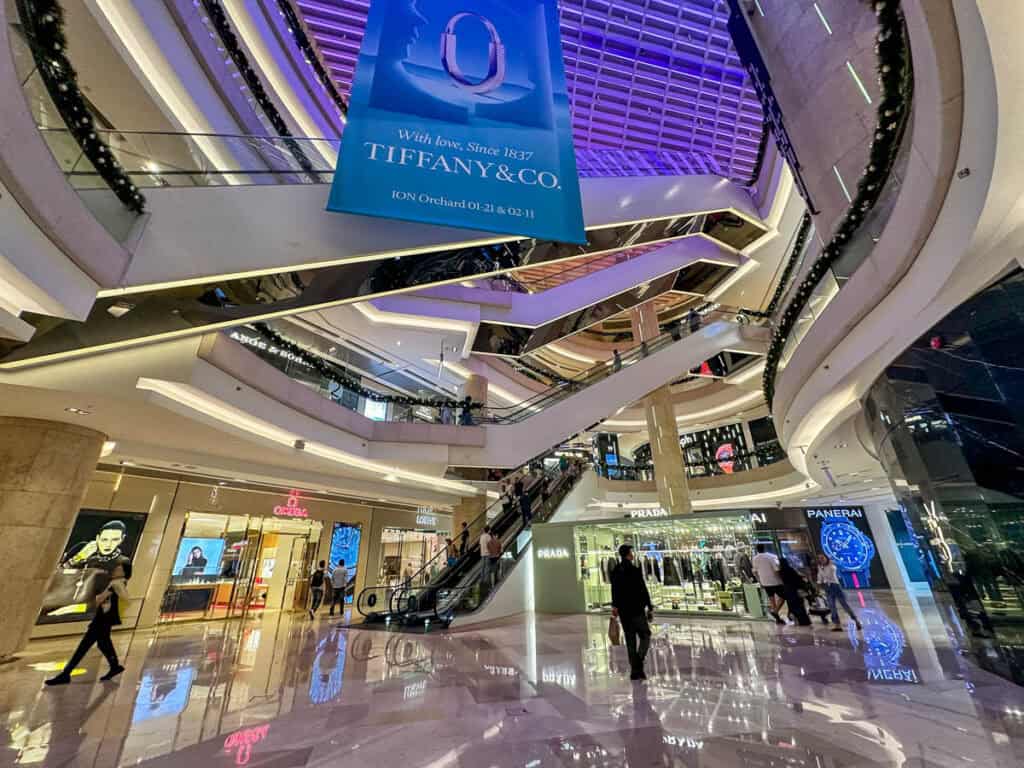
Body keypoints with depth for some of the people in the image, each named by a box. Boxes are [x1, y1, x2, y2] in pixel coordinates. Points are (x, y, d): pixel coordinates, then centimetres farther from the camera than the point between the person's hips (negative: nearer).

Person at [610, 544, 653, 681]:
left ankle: (635, 670, 16)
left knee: (630, 640, 13)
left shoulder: (615, 571, 3)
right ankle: (639, 659, -8)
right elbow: (643, 590, -12)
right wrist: (650, 607, -1)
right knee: (645, 636, 11)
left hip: (623, 611, 5)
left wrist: (615, 606, 23)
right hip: (637, 609, -5)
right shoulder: (635, 570, -14)